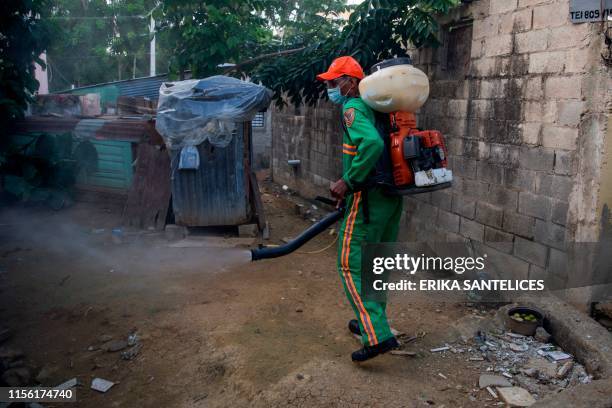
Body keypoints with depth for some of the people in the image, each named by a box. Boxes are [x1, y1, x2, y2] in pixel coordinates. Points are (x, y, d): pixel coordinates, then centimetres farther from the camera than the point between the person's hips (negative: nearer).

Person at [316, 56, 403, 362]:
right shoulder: (374, 107, 17)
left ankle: (377, 335, -7)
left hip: (368, 198, -9)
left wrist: (348, 182, -22)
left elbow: (372, 143, -30)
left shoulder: (353, 108, -11)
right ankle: (373, 321, 32)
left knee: (352, 265, -4)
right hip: (391, 197, 9)